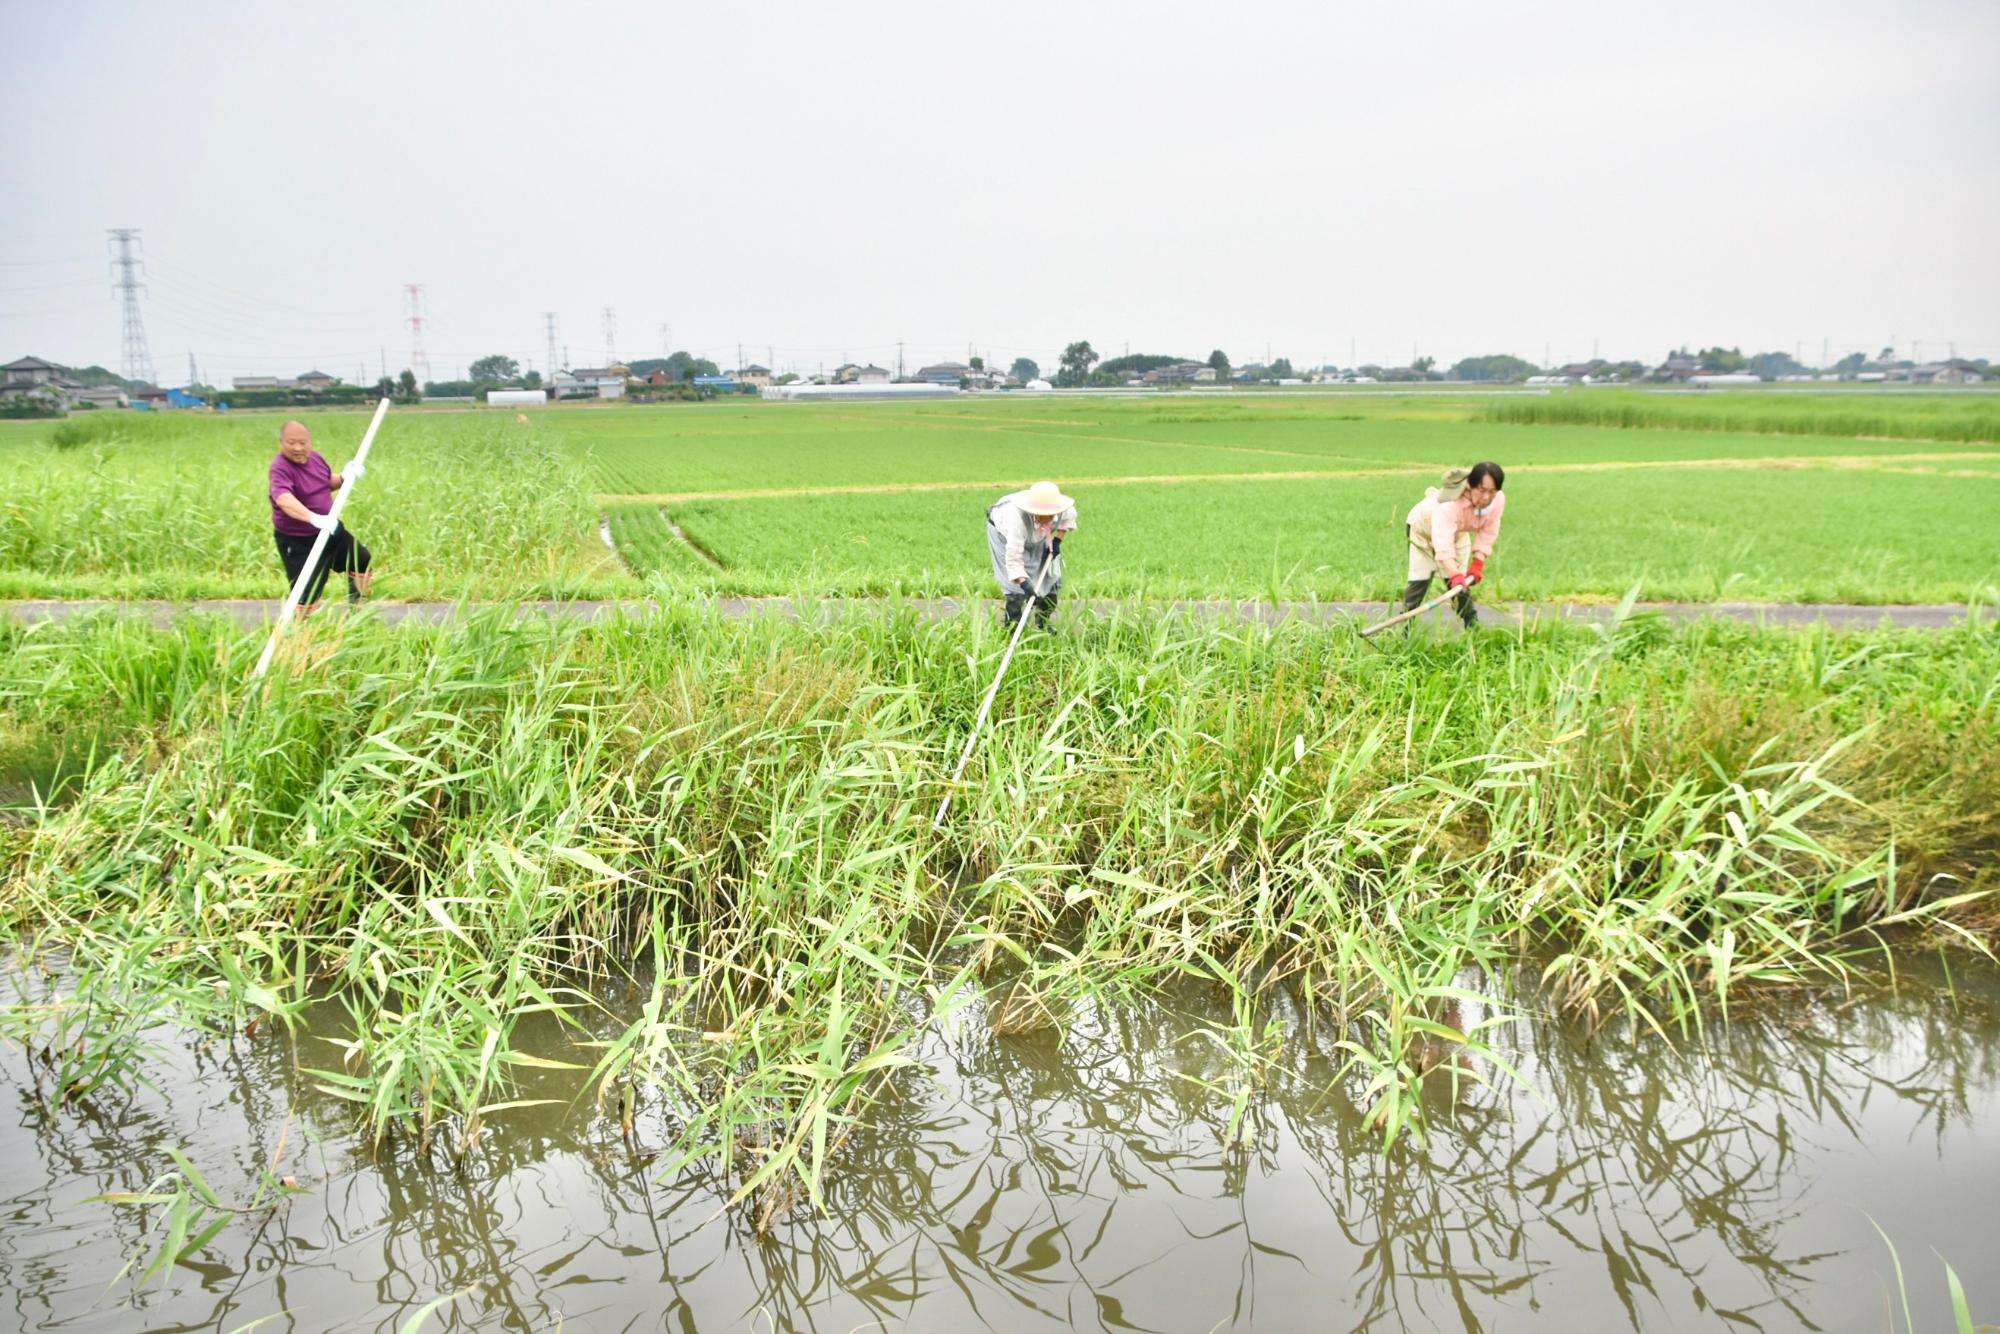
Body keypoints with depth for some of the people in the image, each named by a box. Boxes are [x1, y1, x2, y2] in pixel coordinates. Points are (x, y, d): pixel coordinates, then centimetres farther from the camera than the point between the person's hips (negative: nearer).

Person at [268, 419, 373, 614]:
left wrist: (344, 477, -6)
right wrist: (314, 518, -61)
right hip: (298, 542, -8)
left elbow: (328, 482, 18)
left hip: (329, 531, 8)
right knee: (307, 597, -11)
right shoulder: (280, 468, -26)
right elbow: (284, 499, -45)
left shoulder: (314, 456, -1)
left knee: (362, 561, 22)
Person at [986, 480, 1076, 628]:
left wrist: (1057, 541, -15)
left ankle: (1043, 623, 21)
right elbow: (1014, 559, -49)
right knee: (1016, 583, -17)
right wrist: (1025, 585, -57)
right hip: (1003, 531, -5)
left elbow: (1069, 517, -6)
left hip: (1034, 536, 5)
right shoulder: (1019, 517, -50)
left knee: (1051, 576, 4)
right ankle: (1011, 626, -3)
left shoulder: (1060, 510, -35)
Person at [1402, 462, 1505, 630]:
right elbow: (1443, 543, -58)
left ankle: (1472, 626, 12)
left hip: (1459, 533, 5)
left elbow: (1488, 533, -17)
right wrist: (1455, 575, -69)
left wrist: (1478, 563, -26)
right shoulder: (1450, 504, -48)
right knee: (1420, 579, -12)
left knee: (1462, 581, 4)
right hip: (1424, 527, -5)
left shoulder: (1498, 501, -29)